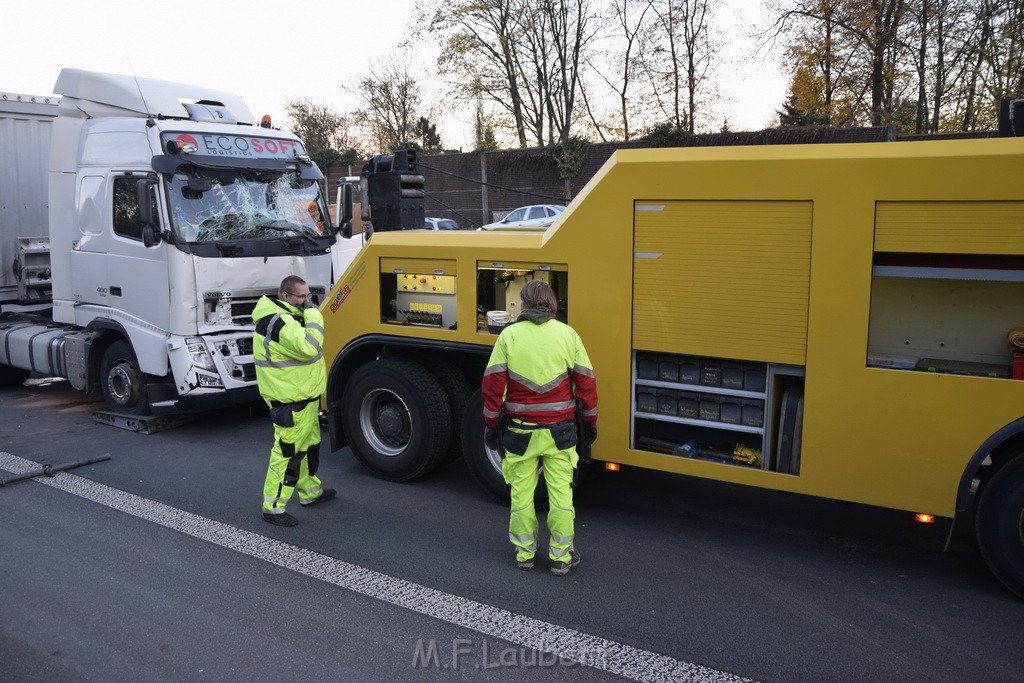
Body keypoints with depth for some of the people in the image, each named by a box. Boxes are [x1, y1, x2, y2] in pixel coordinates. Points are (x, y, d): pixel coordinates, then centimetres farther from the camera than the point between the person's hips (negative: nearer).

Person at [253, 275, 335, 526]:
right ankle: (273, 507, 6)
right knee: (287, 451, -4)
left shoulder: (287, 317, 12)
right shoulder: (280, 322, -24)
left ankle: (310, 492, 39)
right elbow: (308, 347, -35)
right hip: (290, 402, -11)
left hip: (303, 397, 11)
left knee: (309, 444, 23)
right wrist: (312, 314, -25)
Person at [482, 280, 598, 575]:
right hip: (559, 429, 1)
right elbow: (585, 382, 0)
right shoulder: (567, 334, -3)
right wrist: (590, 421, 12)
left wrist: (492, 424, 4)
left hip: (520, 430, 0)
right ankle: (561, 557, 17)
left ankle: (524, 553, 23)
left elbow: (493, 383, -6)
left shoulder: (509, 335, -6)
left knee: (521, 491, 12)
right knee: (560, 491, 10)